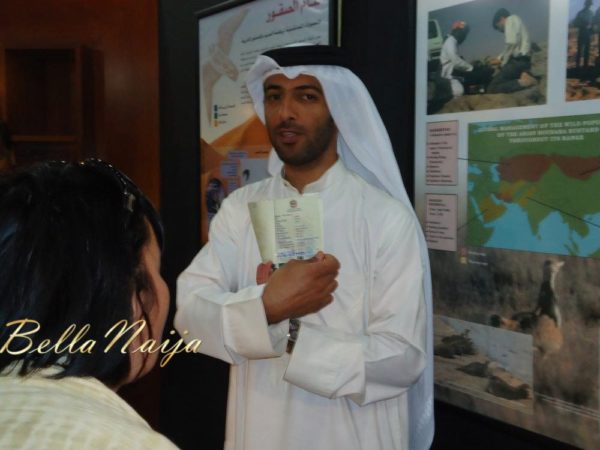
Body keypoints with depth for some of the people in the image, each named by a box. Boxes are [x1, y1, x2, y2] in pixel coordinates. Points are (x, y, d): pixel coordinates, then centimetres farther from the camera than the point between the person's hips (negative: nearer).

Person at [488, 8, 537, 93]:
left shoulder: (511, 20, -1)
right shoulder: (515, 21, 27)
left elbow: (511, 44, -15)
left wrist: (503, 63, -6)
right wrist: (499, 58, 27)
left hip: (517, 61, -10)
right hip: (523, 60, 10)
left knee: (492, 88, -12)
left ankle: (523, 82, -21)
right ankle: (523, 75, -3)